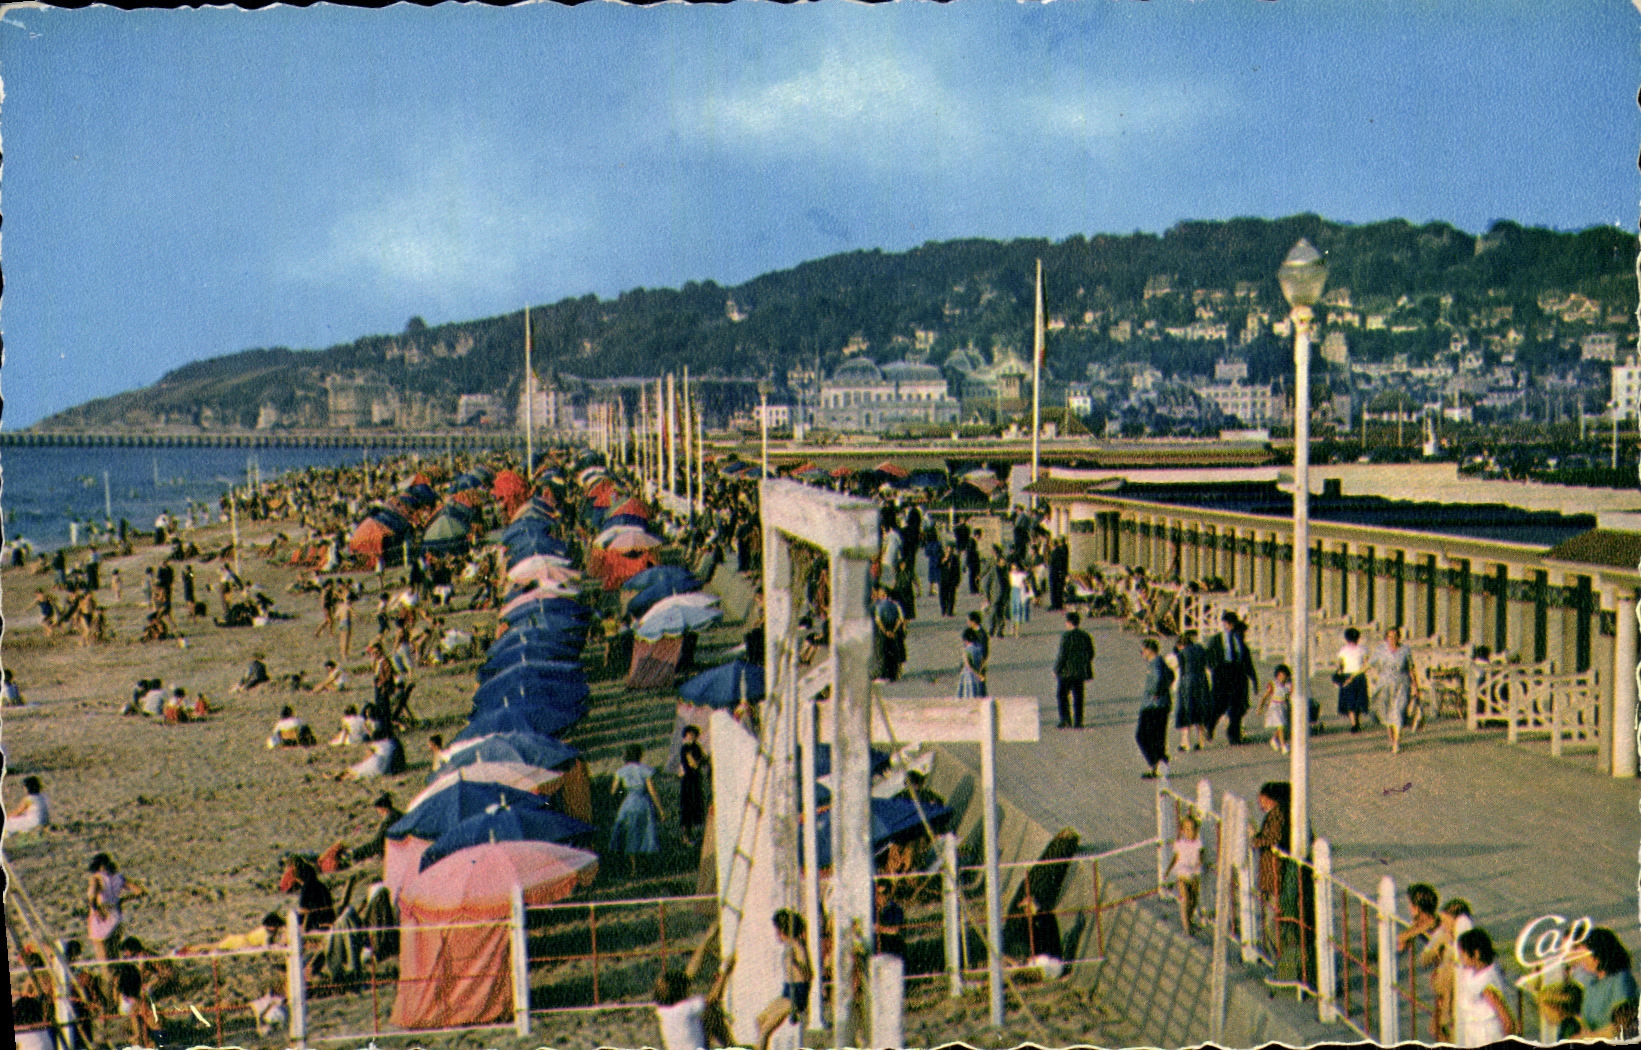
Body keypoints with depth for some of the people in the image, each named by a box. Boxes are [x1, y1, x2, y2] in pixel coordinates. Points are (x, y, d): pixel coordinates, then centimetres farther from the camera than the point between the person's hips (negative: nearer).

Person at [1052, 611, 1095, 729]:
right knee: (1078, 697, 10)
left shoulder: (1066, 636, -14)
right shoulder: (1086, 636, 6)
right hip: (1080, 671, 6)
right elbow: (1091, 653, 10)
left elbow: (1062, 654, -15)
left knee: (1062, 695, 4)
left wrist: (1057, 670, -8)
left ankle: (1066, 720, -6)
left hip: (1066, 671, -6)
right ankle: (1078, 722, 9)